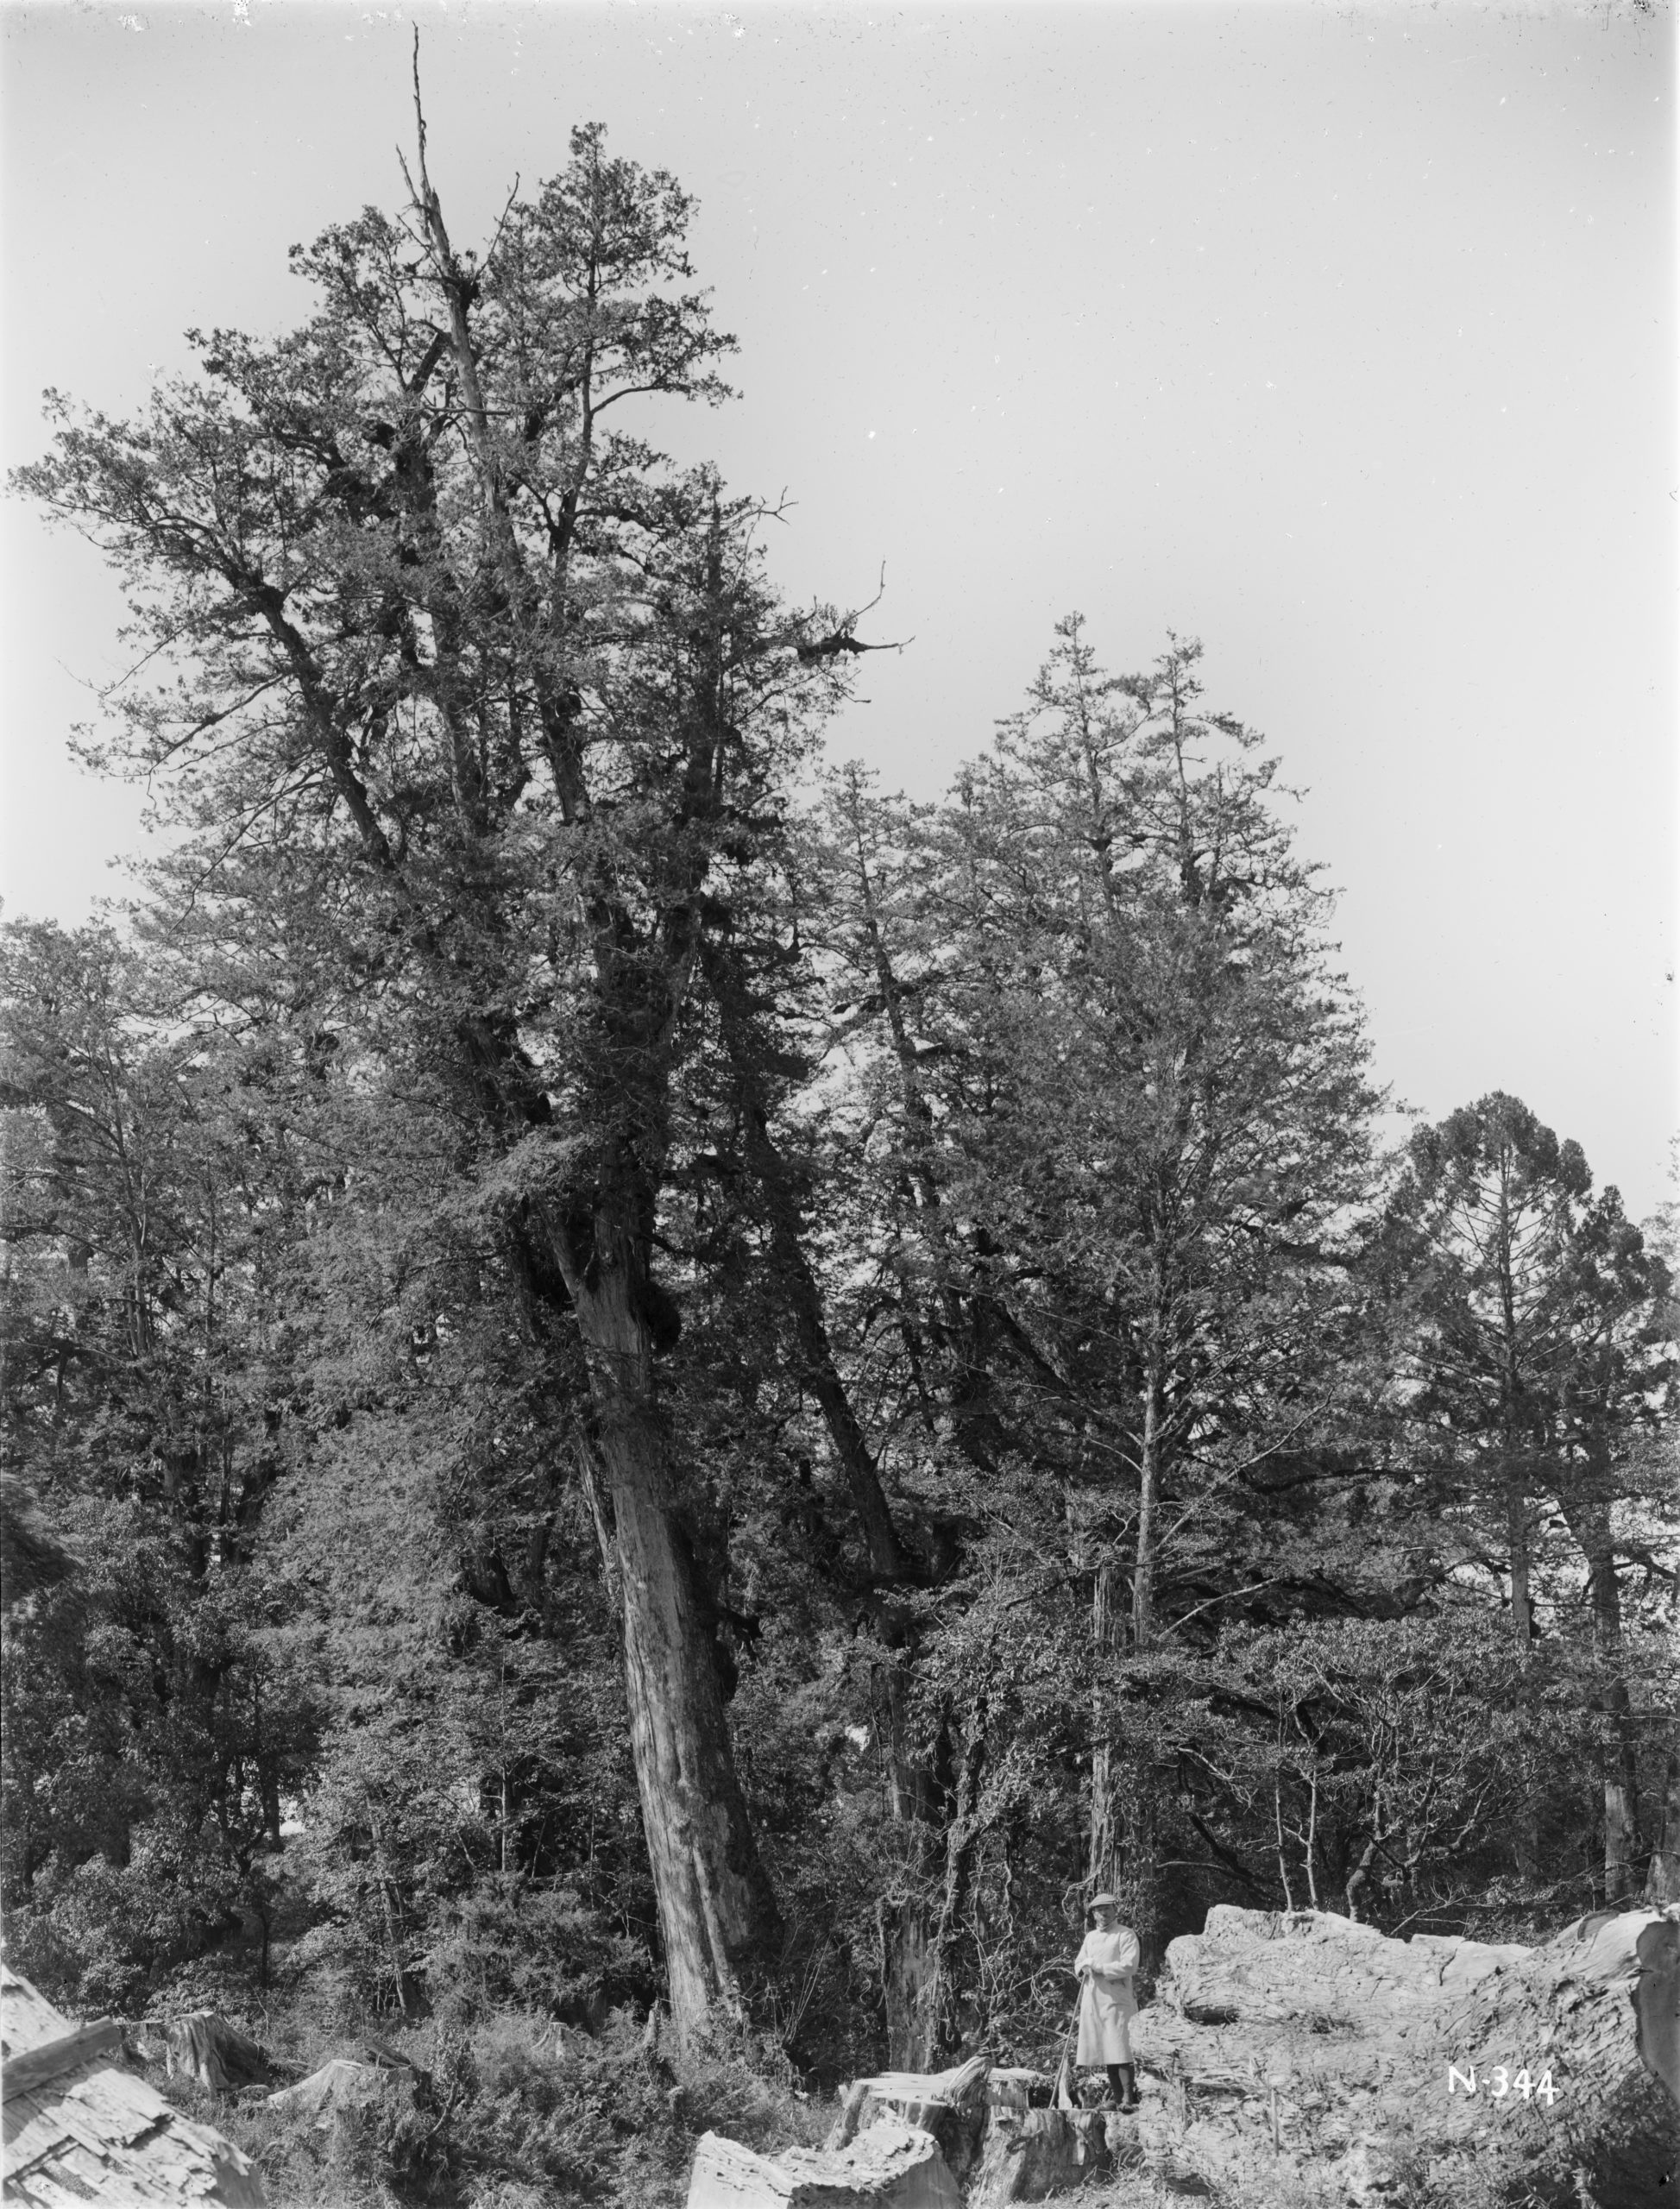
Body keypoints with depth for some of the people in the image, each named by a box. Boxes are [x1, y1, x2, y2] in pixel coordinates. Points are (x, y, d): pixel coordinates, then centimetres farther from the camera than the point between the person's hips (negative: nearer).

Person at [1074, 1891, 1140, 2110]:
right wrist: (1084, 1967, -3)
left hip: (1117, 1999, -6)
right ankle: (1115, 2097, 12)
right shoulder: (1090, 1936, 19)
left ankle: (1128, 2098, -13)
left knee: (1121, 2051, -12)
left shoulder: (1126, 1934, -1)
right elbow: (1079, 1963, 21)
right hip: (1093, 1999, 6)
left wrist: (1098, 1967, -12)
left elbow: (1129, 1965, -12)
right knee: (1105, 2051, 6)